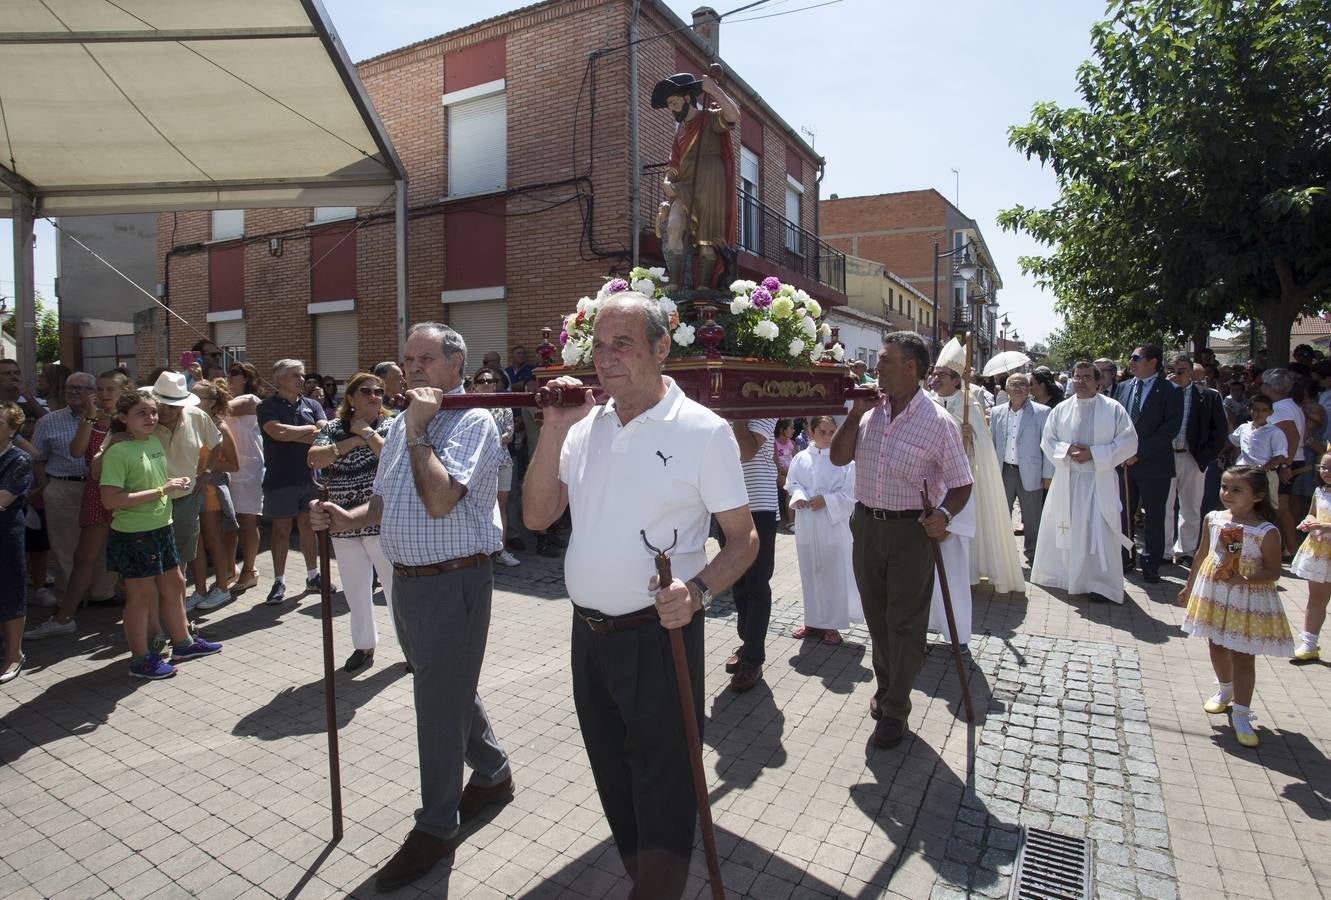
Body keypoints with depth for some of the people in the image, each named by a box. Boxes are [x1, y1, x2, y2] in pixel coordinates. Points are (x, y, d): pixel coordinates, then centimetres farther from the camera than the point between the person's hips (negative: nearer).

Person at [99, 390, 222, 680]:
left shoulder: (155, 441, 7)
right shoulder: (118, 451, -17)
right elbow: (110, 500, -24)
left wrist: (175, 482, 4)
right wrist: (160, 491, -23)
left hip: (161, 527, 8)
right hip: (133, 534, -8)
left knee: (174, 584, 17)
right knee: (142, 594, 3)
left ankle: (182, 643, 33)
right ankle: (140, 660, 17)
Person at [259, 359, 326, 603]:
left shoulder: (312, 405, 8)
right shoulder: (268, 407, -3)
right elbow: (277, 432, -21)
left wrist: (290, 434, -13)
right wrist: (310, 429, -9)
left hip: (310, 476, 3)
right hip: (280, 479, -3)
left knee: (308, 527, 12)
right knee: (281, 530, 4)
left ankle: (313, 576, 23)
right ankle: (279, 582, 14)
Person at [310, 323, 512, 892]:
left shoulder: (472, 422, -14)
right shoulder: (402, 425, 12)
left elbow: (439, 499, -26)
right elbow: (384, 501, 19)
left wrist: (418, 430, -19)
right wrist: (346, 519, -1)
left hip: (453, 583, -8)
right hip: (405, 581, 9)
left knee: (440, 704, 3)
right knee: (449, 690, 21)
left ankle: (436, 828, 21)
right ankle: (492, 773, 43)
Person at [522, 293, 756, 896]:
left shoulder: (703, 430, -11)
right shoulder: (587, 426, 5)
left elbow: (744, 537, -9)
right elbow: (536, 516, 1)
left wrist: (698, 590, -27)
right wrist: (554, 430, -9)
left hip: (659, 635, -6)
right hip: (588, 635, 6)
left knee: (661, 794, 7)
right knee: (615, 783, 23)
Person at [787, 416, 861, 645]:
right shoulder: (801, 457, 6)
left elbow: (848, 493, -7)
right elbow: (792, 482, 7)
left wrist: (825, 500, -17)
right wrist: (799, 496, -12)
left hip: (833, 524, -3)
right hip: (806, 524, 4)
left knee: (834, 573, 2)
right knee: (810, 572, 11)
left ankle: (832, 625, 13)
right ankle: (813, 621, 24)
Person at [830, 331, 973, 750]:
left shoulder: (937, 422, -12)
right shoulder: (870, 411, 3)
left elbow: (961, 483, -7)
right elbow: (838, 458, 1)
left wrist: (945, 513, -26)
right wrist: (855, 413, -7)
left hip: (911, 530, -5)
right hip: (867, 524, 5)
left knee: (905, 622, 5)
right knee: (876, 615, 18)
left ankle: (895, 709, 19)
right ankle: (886, 685, 40)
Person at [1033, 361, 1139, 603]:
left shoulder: (1114, 409, -1)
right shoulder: (1061, 409, 6)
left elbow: (1128, 442, -5)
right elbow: (1047, 441, 7)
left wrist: (1094, 453, -15)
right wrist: (1067, 450, -13)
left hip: (1100, 482, -2)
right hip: (1066, 480, 2)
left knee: (1099, 532, -3)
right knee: (1064, 529, 9)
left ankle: (1100, 583, 7)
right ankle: (1062, 575, 23)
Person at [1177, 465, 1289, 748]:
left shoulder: (1267, 531, -15)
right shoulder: (1213, 520, -1)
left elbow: (1273, 572, -14)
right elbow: (1202, 555, 10)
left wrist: (1244, 580, -31)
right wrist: (1190, 586, 17)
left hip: (1248, 602, -5)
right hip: (1213, 595, 5)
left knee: (1243, 657, 0)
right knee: (1217, 648, 20)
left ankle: (1240, 714, 8)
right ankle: (1225, 690, 44)